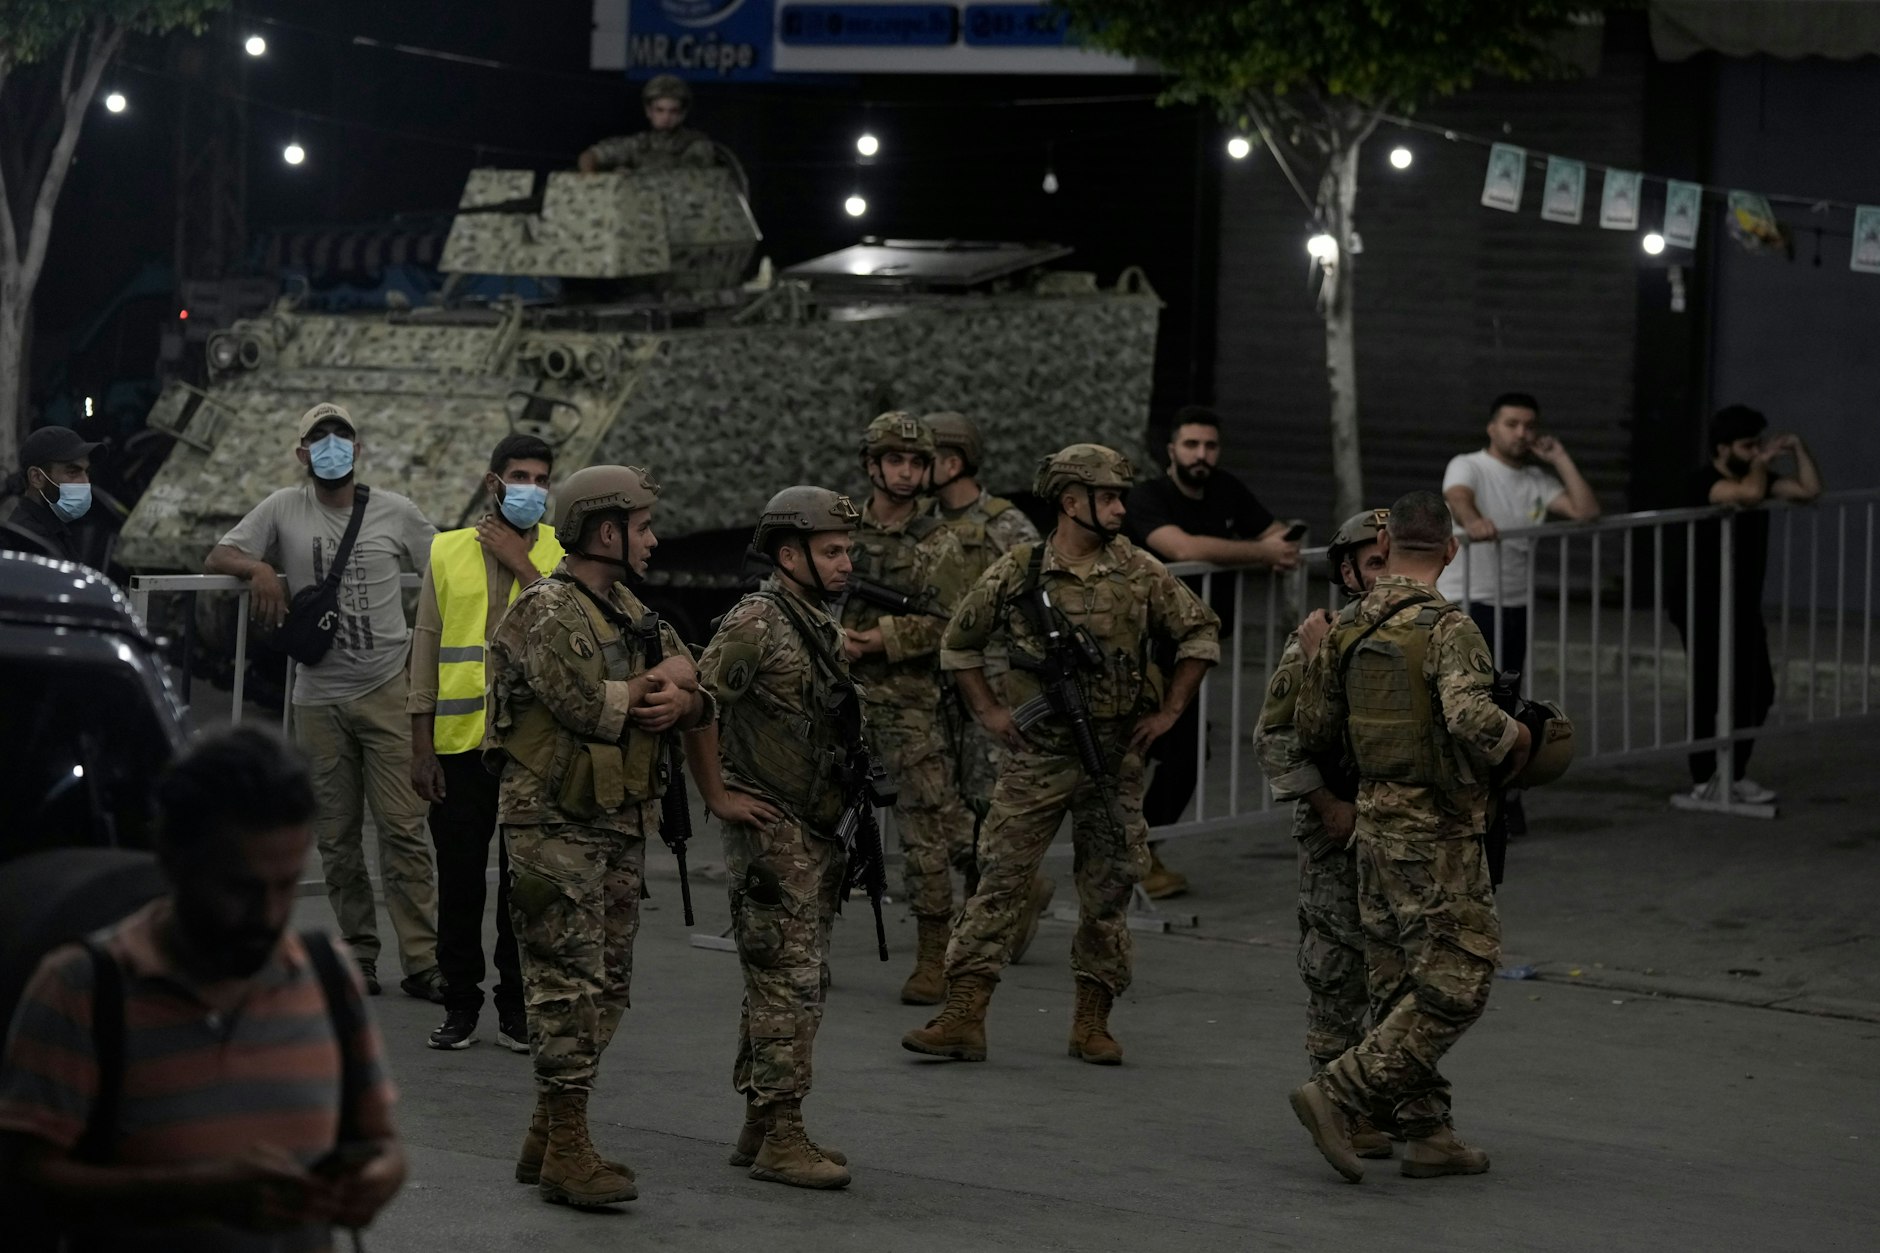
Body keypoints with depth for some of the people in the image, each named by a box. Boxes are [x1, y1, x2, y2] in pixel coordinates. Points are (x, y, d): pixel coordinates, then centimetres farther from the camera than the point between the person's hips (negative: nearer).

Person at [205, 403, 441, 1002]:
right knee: (336, 836, 6)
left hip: (387, 690, -2)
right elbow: (216, 557, 11)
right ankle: (358, 954, 14)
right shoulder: (284, 509, 7)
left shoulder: (395, 513, 6)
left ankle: (422, 961, -8)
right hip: (319, 697, 2)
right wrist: (259, 568, -11)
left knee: (402, 828, -8)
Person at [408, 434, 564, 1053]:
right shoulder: (448, 551, 8)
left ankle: (517, 1007, 15)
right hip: (459, 741, 1)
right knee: (459, 880, 5)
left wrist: (522, 565, -12)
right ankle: (460, 1004, 16)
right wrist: (421, 747, 4)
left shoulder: (562, 553, 4)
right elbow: (426, 648, 8)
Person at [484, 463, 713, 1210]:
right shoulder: (546, 613, -13)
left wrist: (679, 700, -13)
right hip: (556, 825, -9)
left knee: (606, 987, 11)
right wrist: (661, 680, -7)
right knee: (570, 985, -8)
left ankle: (547, 1139, 20)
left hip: (621, 824, 9)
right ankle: (566, 1154, -5)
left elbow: (701, 698, 11)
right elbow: (589, 705, -24)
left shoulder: (627, 611, 15)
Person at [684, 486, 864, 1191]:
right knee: (786, 983, -9)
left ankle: (762, 1127, 20)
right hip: (772, 835, -9)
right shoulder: (757, 623, -14)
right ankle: (781, 1139, -7)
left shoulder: (820, 626, 14)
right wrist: (718, 795, -16)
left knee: (798, 984, 13)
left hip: (816, 835, 9)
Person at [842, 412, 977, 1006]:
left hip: (909, 700, -3)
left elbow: (948, 624, -7)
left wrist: (881, 639, -15)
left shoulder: (938, 543, 0)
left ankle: (933, 956, 1)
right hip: (839, 694, 3)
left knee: (927, 829, -5)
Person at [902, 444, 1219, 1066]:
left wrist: (1168, 711, 5)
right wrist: (988, 711, 4)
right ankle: (963, 1018, -8)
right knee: (1000, 879, -7)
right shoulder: (1016, 573, -2)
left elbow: (1200, 631, 11)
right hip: (1037, 754, -2)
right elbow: (960, 643, 12)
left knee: (1108, 888, 6)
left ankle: (1092, 1022, 16)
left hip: (1115, 755, 2)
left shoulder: (1140, 573, 1)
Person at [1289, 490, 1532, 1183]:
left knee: (1403, 986, 12)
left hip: (1376, 823, 8)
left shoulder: (1347, 626, 4)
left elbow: (1312, 726, 10)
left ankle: (1428, 1133, 16)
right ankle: (1337, 1094, -9)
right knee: (1453, 986, -2)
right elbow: (1471, 719, -32)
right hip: (1438, 835, -8)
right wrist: (1515, 737, -12)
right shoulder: (1448, 628, -17)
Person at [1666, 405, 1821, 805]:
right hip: (1701, 606, -8)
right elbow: (1749, 494, -34)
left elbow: (1809, 490, 4)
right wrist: (1761, 464, -15)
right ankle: (1704, 783, -1)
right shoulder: (1701, 481, -17)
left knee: (1757, 692, 8)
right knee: (1709, 692, -8)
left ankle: (1732, 775, 19)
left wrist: (1798, 448, -4)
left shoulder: (1755, 476, 8)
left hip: (1743, 604, 8)